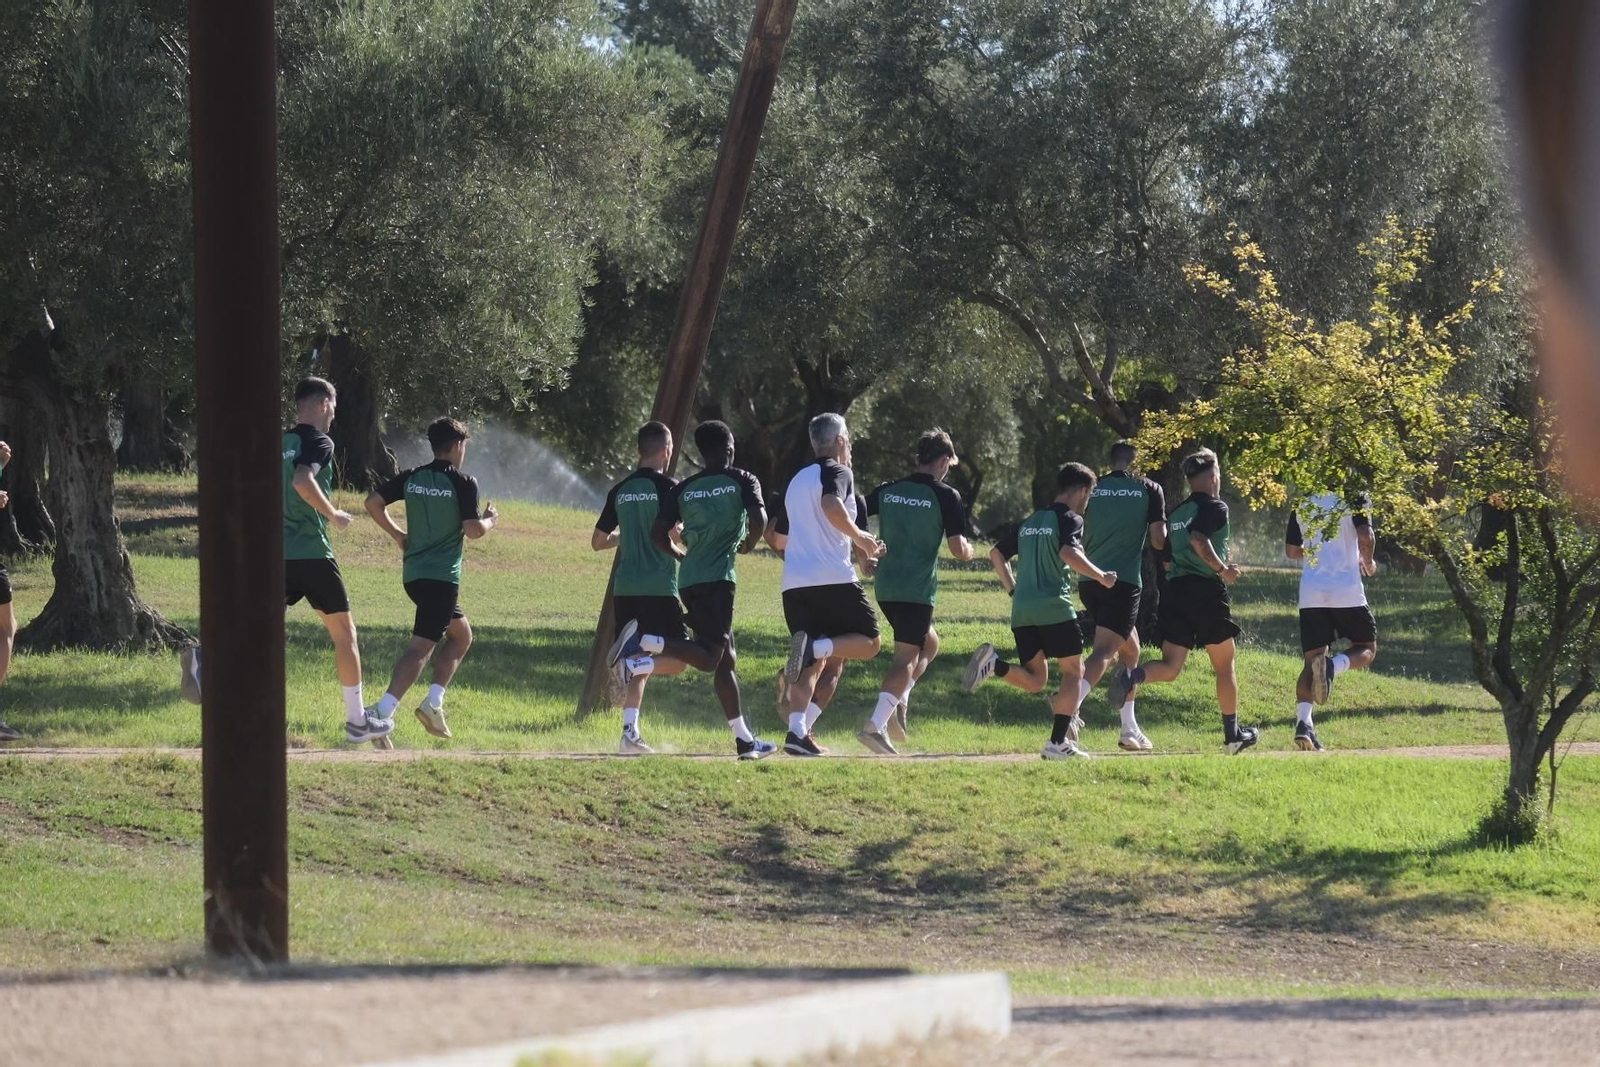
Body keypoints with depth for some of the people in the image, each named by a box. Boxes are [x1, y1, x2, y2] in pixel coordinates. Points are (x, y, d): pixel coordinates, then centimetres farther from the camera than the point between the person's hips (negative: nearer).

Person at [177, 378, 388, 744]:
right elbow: (302, 480, -26)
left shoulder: (280, 443, 15)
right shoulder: (319, 442, -8)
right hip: (311, 550, -6)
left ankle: (205, 657, -30)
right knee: (344, 632, 7)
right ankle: (357, 721, 11)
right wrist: (333, 515, -12)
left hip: (276, 551, 6)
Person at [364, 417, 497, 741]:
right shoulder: (463, 483, -8)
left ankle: (434, 702, 11)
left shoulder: (411, 478, 8)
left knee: (461, 634, 24)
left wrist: (397, 534, 16)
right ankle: (383, 712, -27)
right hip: (442, 576, -8)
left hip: (413, 573, 8)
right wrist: (490, 521, 7)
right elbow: (473, 530, -14)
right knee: (421, 646, -13)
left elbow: (373, 502, 5)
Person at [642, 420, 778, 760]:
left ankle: (745, 740, 14)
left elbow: (658, 535, 6)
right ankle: (648, 643, -33)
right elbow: (759, 520, -12)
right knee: (709, 658, -12)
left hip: (689, 580, 6)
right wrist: (749, 544, 9)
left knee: (726, 658, 12)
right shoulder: (742, 481, 4)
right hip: (718, 578, -6)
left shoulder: (683, 489, 14)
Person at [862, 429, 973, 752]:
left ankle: (899, 702, 7)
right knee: (907, 657, -6)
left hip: (885, 586, 6)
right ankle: (875, 725, -20)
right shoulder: (945, 496, -6)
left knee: (929, 643, 25)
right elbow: (958, 549, -10)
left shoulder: (887, 491, 8)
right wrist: (968, 550, 14)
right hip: (918, 589, -6)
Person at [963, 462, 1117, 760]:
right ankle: (1058, 742, -3)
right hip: (1055, 608, -6)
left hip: (1022, 612, 6)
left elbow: (996, 554, 20)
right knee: (1073, 671, 6)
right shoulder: (1070, 519, -3)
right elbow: (1069, 553, -22)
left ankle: (994, 664, -17)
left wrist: (1013, 589, 26)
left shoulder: (1031, 521, 20)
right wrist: (1100, 576, -11)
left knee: (1034, 680, 10)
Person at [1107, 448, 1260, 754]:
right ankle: (1232, 734, 17)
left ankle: (1133, 675, -31)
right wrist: (1223, 570, -13)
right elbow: (1199, 539, -23)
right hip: (1207, 591, -6)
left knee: (1170, 667, 1)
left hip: (1175, 590, 6)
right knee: (1225, 665, 10)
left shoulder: (1176, 513, 17)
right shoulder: (1216, 508, -5)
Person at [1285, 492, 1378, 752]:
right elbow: (1365, 535, -15)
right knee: (1367, 649, 14)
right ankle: (1333, 666, -21)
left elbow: (1291, 551, 19)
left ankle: (1303, 721, -17)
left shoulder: (1302, 506, 13)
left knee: (1312, 660, 5)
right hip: (1348, 593, -3)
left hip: (1311, 595, 4)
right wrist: (1368, 561, 5)